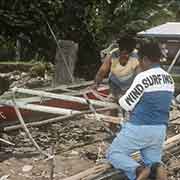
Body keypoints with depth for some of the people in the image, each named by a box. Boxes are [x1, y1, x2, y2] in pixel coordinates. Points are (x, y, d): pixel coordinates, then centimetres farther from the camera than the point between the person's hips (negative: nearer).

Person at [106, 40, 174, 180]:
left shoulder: (143, 77, -17)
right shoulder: (169, 79, 7)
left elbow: (127, 105, -11)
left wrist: (121, 99, 12)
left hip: (139, 128, -6)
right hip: (159, 129, 7)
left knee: (114, 153, 11)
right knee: (152, 161, 21)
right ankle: (157, 168, -17)